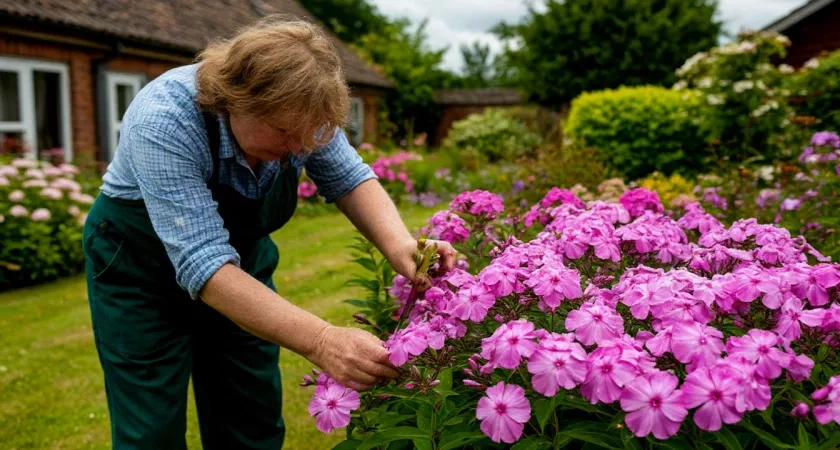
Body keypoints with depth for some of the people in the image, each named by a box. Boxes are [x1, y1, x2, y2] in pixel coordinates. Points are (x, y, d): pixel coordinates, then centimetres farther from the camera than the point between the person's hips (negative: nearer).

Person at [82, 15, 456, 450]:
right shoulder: (164, 122, -35)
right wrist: (319, 341, -50)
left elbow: (349, 179, -11)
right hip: (141, 270, -4)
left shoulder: (296, 109, -21)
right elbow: (204, 264, -41)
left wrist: (397, 244, -33)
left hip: (241, 258, 4)